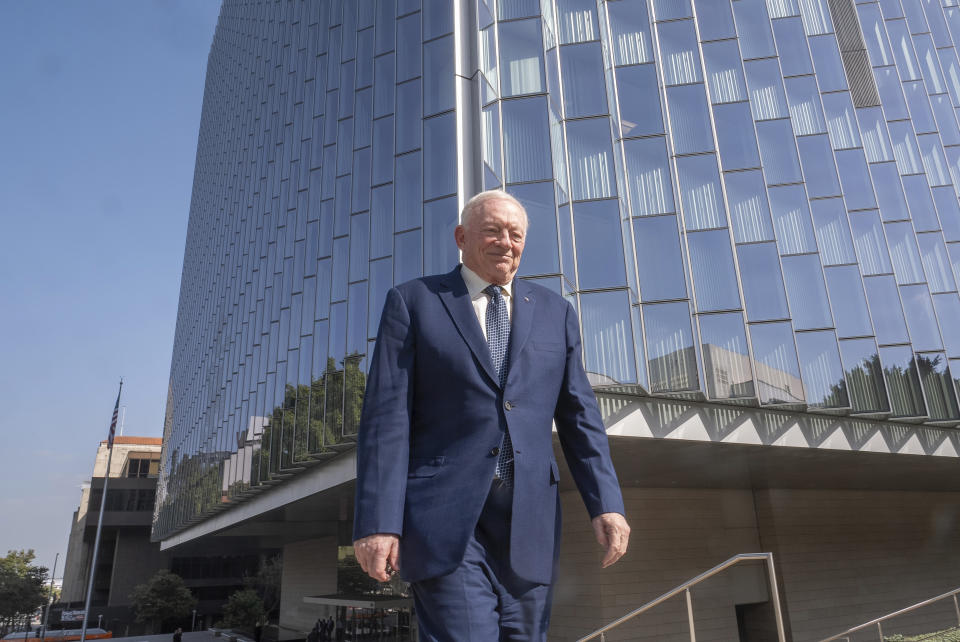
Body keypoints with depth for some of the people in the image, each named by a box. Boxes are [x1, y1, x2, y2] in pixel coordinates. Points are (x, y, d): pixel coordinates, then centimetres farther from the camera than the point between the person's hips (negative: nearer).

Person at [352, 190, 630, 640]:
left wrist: (606, 503, 0)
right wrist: (378, 521, -10)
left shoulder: (555, 312, 14)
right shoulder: (413, 302, 4)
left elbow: (579, 417, 11)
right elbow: (387, 416, -3)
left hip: (529, 518, 4)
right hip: (444, 514, -3)